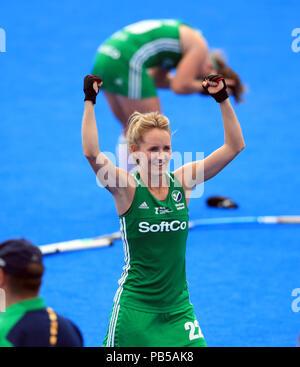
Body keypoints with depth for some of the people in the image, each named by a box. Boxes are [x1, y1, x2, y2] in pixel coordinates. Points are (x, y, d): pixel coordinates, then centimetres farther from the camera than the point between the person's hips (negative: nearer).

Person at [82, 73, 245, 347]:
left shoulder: (182, 182, 1)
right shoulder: (126, 188, -10)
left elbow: (234, 146, -1)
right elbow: (92, 153, -28)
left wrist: (223, 99, -8)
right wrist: (89, 102, -27)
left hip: (179, 306, 3)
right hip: (136, 308, -3)